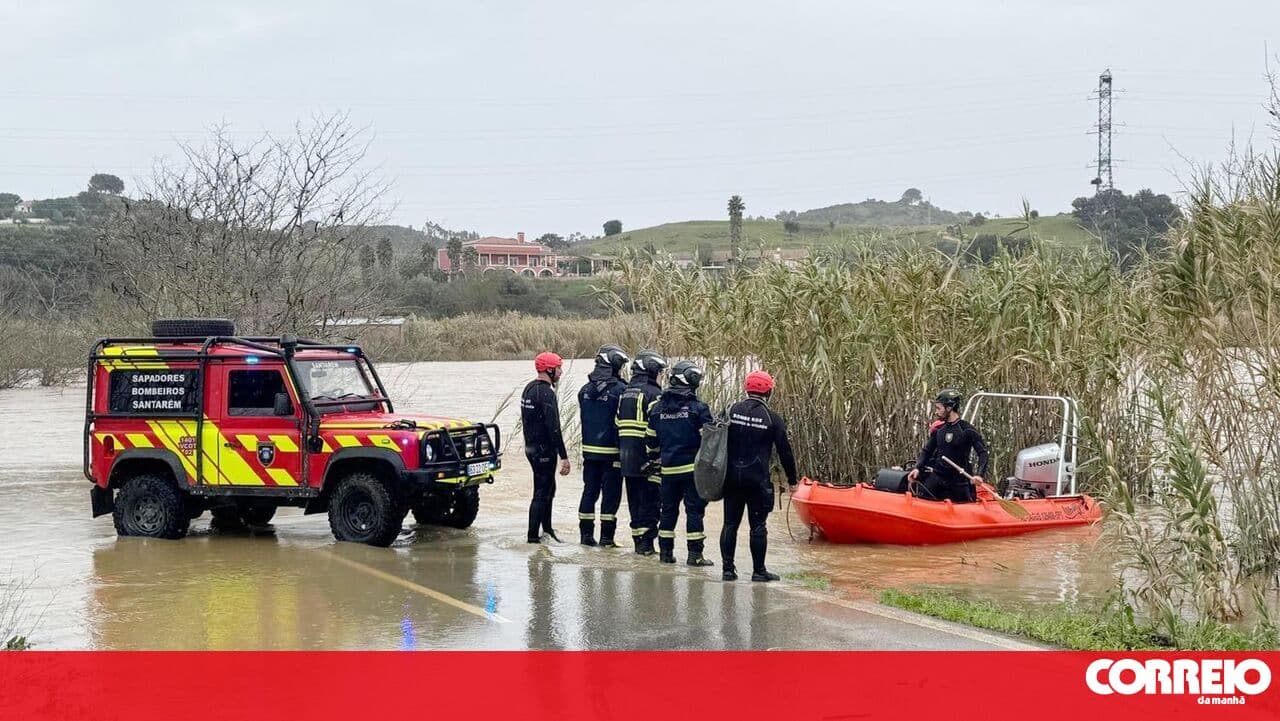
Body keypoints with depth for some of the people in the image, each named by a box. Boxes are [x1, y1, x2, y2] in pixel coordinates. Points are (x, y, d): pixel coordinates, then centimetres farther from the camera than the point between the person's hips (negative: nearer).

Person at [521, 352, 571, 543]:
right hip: (544, 450, -10)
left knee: (548, 489, 20)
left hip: (532, 447, 10)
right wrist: (564, 457, -23)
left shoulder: (529, 389, 11)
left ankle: (547, 529, 29)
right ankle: (533, 535, -1)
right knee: (542, 493, -4)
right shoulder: (546, 393, -20)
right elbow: (553, 427, -24)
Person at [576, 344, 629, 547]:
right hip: (611, 452, -6)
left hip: (589, 449, 6)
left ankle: (586, 533, 14)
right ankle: (606, 537, 1)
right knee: (611, 493, 1)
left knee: (589, 490, 12)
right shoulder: (619, 390, -14)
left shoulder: (585, 390, 7)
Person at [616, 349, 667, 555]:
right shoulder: (653, 394, -11)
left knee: (635, 499, 13)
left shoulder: (626, 393, 15)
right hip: (647, 460, -7)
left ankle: (638, 538, 16)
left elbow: (618, 424, 16)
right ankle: (646, 542, -3)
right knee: (649, 500, -2)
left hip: (627, 458, 7)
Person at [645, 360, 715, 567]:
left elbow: (651, 440, 13)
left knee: (668, 509, 13)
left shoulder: (658, 408, 6)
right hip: (693, 467, -4)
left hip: (668, 468, 4)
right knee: (694, 509, 0)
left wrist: (657, 457, 28)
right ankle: (695, 553, -2)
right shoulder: (698, 408, -10)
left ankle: (665, 551, 16)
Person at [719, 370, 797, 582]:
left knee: (730, 523, 8)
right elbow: (785, 451, -1)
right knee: (758, 525, 2)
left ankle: (728, 569, 8)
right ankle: (759, 570, 5)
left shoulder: (732, 411, 2)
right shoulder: (772, 419, -5)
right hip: (758, 480, -3)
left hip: (732, 477, 3)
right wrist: (791, 479, 10)